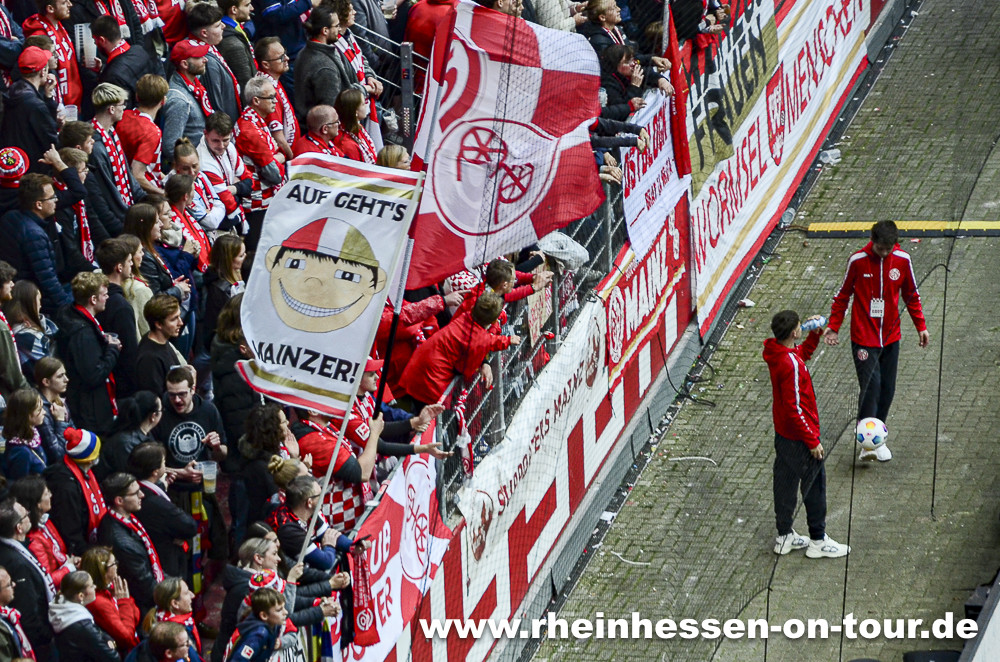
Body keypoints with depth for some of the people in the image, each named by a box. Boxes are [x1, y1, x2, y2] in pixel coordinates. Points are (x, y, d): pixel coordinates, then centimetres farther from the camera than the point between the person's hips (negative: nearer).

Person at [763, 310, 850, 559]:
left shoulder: (777, 353, -2)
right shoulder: (790, 365, -30)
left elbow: (803, 354, 24)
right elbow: (795, 409, -28)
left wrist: (814, 335, 10)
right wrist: (813, 442, -21)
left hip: (782, 433, 9)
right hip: (799, 436, -9)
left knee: (785, 483, 19)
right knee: (815, 487, 6)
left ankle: (785, 536, 31)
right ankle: (818, 541, 17)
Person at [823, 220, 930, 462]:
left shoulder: (902, 260, -3)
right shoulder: (857, 261, -11)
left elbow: (911, 295, 10)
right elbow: (843, 295, 2)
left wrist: (921, 326, 10)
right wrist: (833, 326, 0)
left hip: (891, 337, 4)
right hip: (864, 338, -4)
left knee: (887, 389, 8)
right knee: (871, 386, -14)